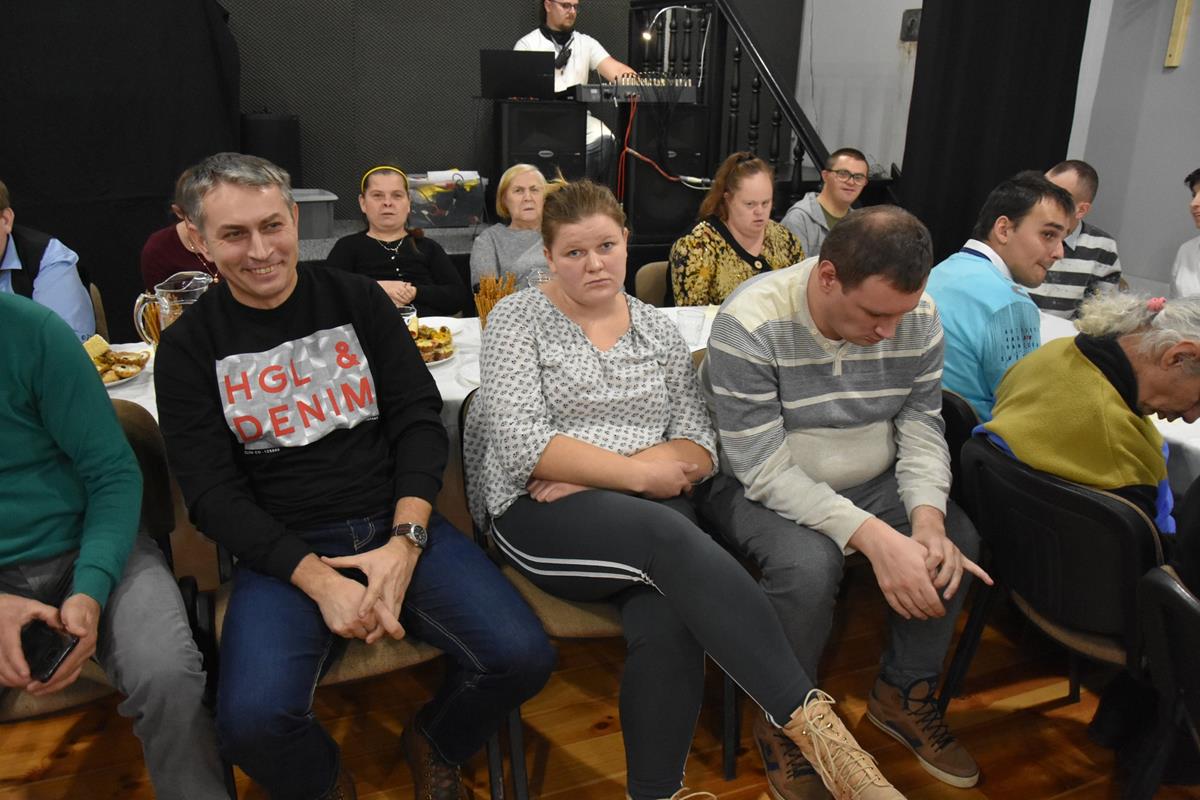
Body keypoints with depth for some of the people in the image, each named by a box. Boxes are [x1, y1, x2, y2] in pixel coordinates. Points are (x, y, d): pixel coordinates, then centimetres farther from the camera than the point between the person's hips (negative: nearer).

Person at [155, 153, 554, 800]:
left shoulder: (357, 300, 7)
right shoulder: (189, 347, 3)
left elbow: (419, 420, 2)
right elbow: (213, 494, -3)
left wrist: (405, 542, -13)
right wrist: (319, 580, -17)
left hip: (397, 526, 2)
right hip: (282, 552, -1)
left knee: (522, 657, -19)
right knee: (253, 719, -28)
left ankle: (431, 744, 16)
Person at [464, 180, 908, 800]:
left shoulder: (659, 330, 13)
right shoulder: (518, 318, 3)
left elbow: (699, 448, 5)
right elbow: (521, 444, -10)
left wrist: (590, 478, -11)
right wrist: (636, 474, -13)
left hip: (651, 517, 3)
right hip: (542, 515, -3)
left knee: (670, 625, -30)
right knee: (670, 536, -34)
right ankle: (812, 722, -34)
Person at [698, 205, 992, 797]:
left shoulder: (917, 318, -9)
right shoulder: (750, 326, -26)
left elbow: (921, 428, -3)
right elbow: (765, 471, -27)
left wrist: (926, 518, -23)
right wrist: (874, 536, -36)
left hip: (870, 483, 6)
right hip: (757, 488, -5)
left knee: (959, 538, -17)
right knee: (809, 564, -34)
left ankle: (904, 692, 9)